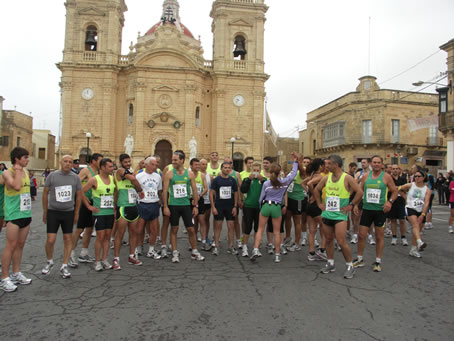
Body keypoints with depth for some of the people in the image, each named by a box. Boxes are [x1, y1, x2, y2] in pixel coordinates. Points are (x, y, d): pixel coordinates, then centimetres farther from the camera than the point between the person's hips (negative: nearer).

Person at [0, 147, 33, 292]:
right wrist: (17, 170, -19)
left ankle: (16, 274, 23)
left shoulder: (26, 171, 11)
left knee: (20, 245, 13)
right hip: (14, 215, -7)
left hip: (26, 214, 7)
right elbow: (17, 186, -30)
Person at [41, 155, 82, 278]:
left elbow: (79, 195, 8)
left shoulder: (75, 178, 1)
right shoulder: (52, 175, -2)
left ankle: (64, 266, 16)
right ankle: (49, 262, 25)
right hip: (53, 212, -1)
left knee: (68, 239, 4)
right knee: (50, 240, -3)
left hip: (69, 212, 1)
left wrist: (76, 213, 8)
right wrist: (45, 211, 7)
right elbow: (45, 193, 5)